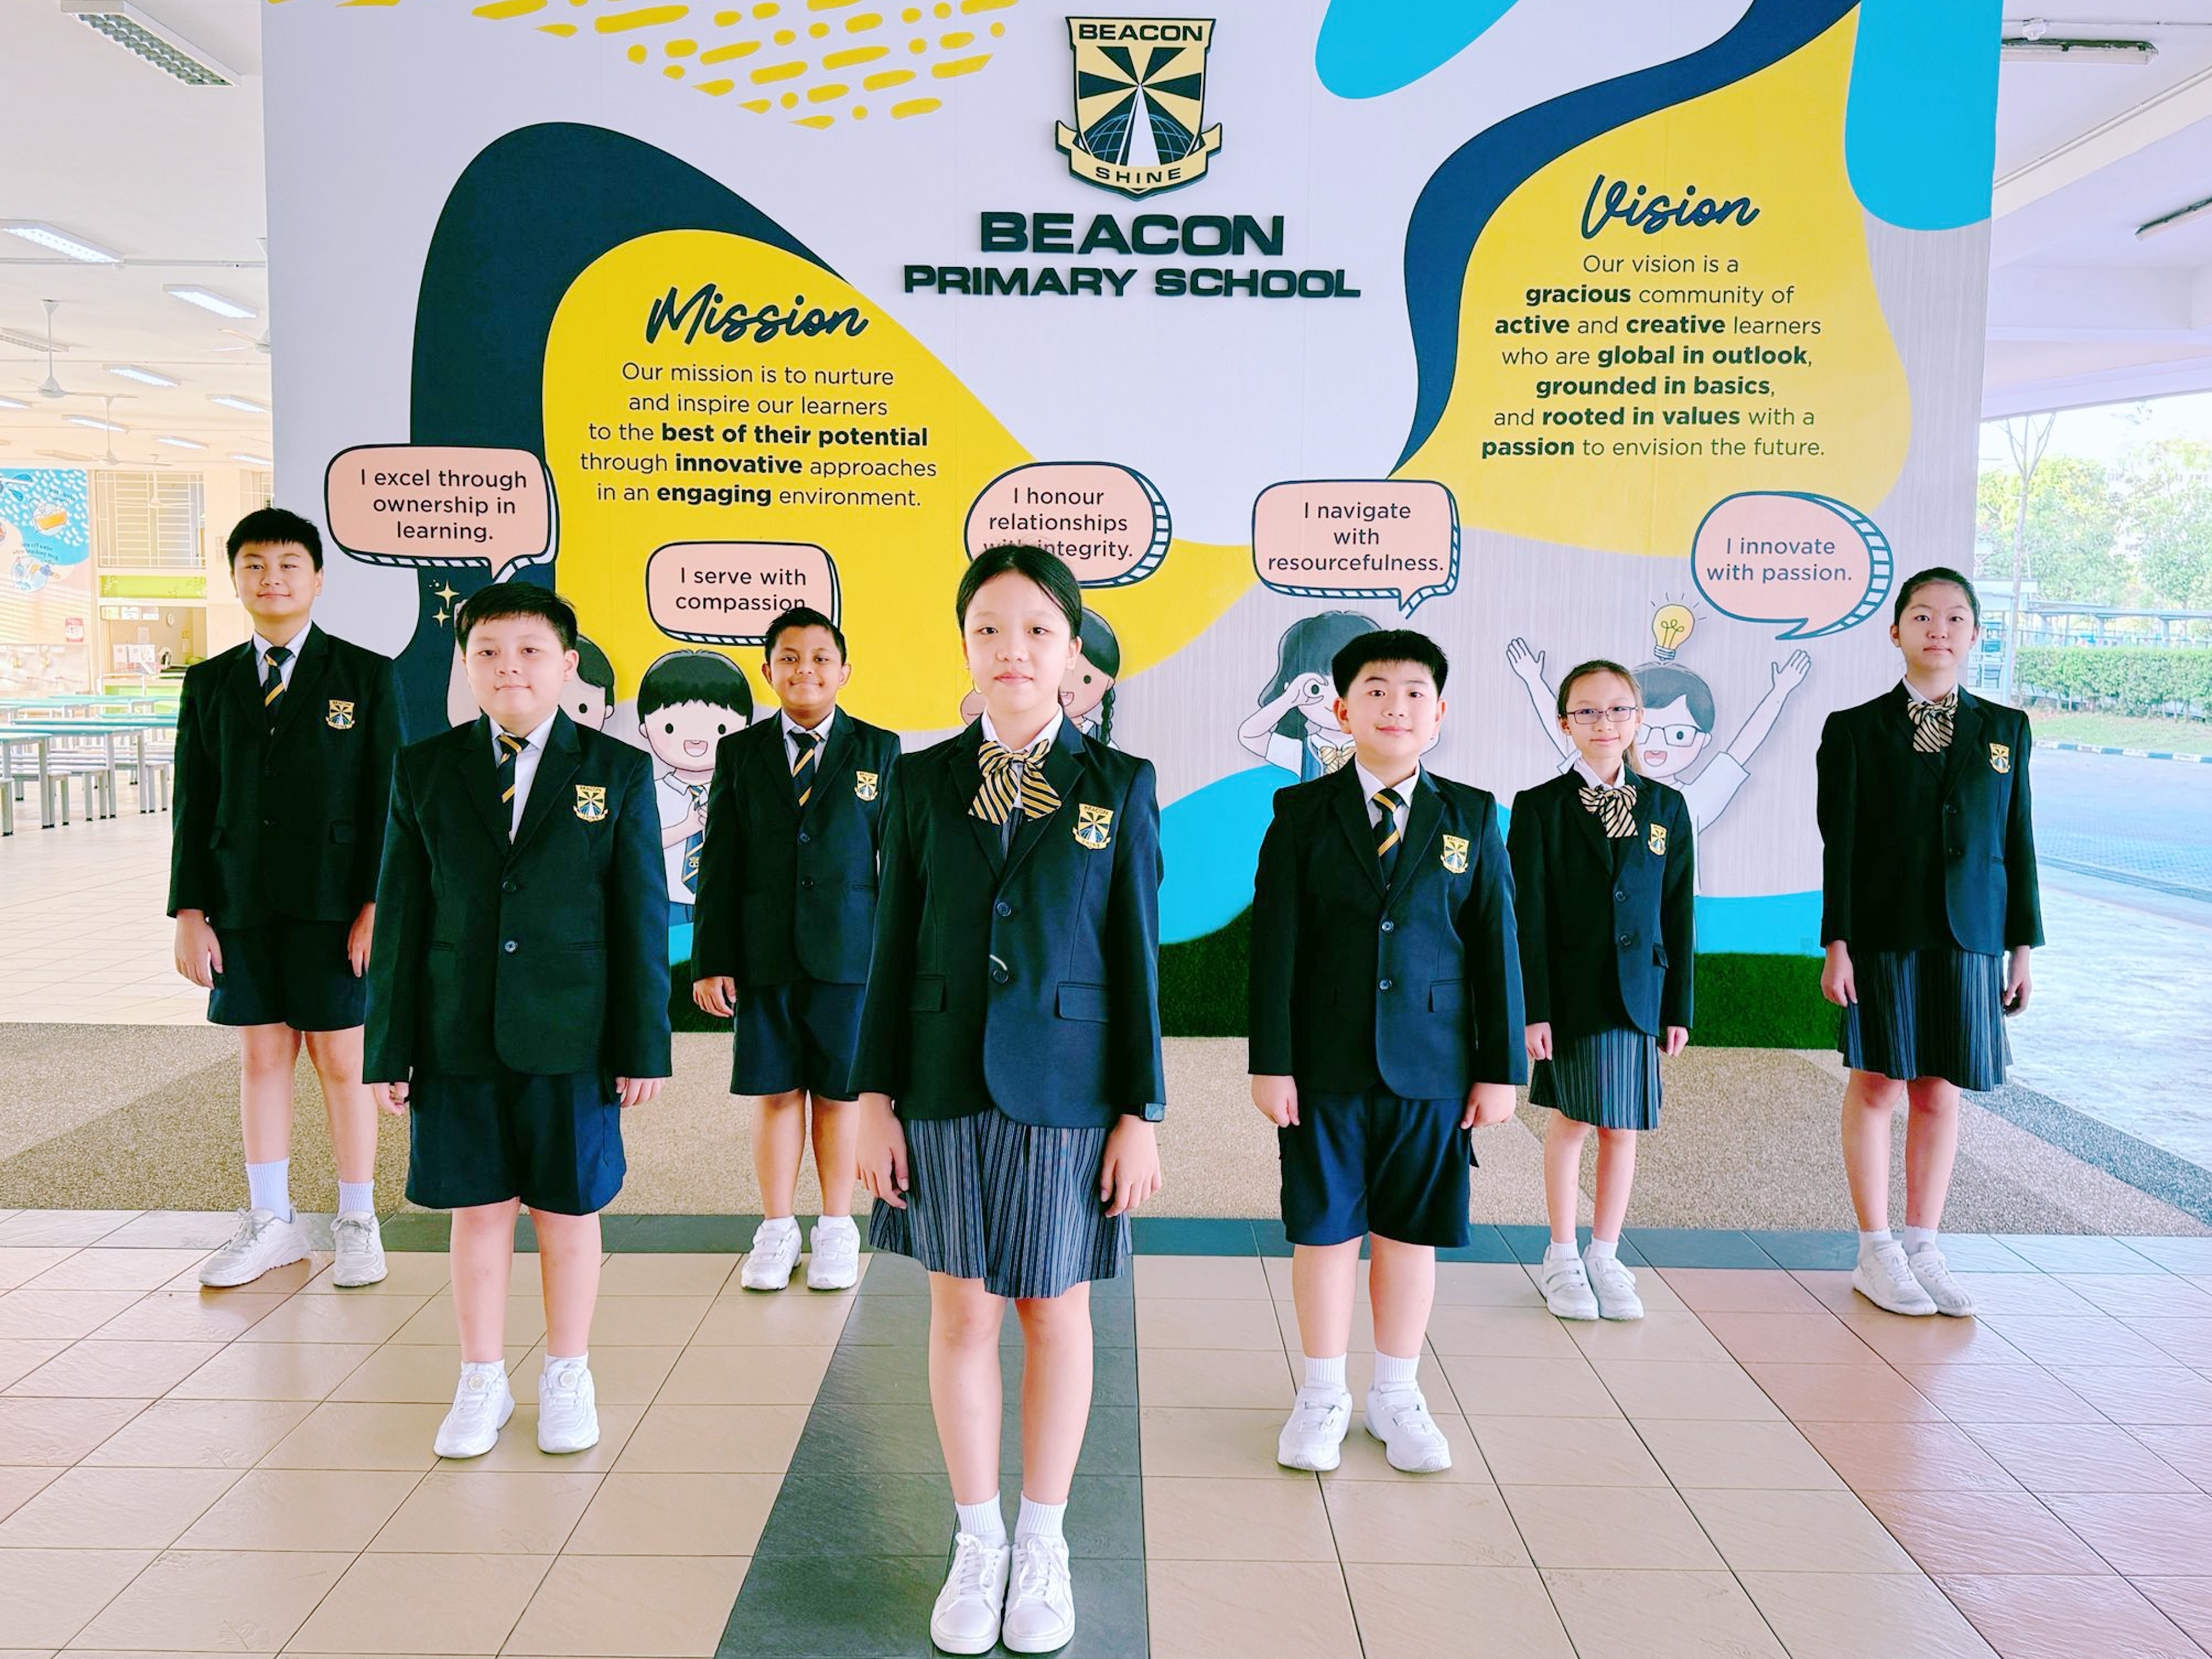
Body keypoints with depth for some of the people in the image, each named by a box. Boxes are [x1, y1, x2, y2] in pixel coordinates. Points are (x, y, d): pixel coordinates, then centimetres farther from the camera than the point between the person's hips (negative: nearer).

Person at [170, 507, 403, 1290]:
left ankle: (357, 1224, 15)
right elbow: (193, 805, 9)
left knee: (341, 1061, 3)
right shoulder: (210, 682, 10)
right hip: (242, 906, 3)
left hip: (334, 905, -3)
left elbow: (386, 799, -3)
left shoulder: (366, 676, 1)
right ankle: (270, 1222, 23)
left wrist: (377, 906, -10)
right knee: (261, 1058, 10)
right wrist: (189, 910, 1)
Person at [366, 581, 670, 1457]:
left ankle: (567, 1379, 28)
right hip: (457, 1038, 2)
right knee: (476, 1210, 11)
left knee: (567, 1211, 10)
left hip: (570, 1039, -1)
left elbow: (642, 914, -1)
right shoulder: (424, 769, 4)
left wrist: (644, 1042, -5)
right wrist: (390, 1047, 2)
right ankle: (482, 1383, 29)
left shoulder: (618, 771, -1)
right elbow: (401, 914, 4)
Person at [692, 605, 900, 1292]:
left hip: (848, 951, -1)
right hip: (763, 952, 1)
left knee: (839, 1092, 7)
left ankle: (836, 1229, 22)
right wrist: (711, 960, -1)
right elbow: (718, 863, 6)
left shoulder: (878, 750, 4)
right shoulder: (739, 753, 7)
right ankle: (777, 1229, 21)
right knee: (773, 1092, 7)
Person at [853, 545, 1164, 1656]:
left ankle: (1043, 1541, 28)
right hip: (946, 1086, 1)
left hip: (1067, 1089, -1)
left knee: (1054, 1310, 11)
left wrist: (1141, 1115, -4)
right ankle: (977, 1540, 28)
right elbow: (893, 947, 3)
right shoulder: (924, 781, 2)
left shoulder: (1119, 786, -2)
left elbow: (1137, 958, -2)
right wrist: (875, 1099, -1)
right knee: (961, 1312, 9)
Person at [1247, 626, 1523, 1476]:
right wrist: (1271, 1062, -8)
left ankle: (1396, 1396, 28)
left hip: (1430, 1069, 1)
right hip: (1326, 1065, -1)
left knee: (1411, 1233, 11)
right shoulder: (1302, 814, -1)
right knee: (1323, 1230, 8)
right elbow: (1274, 945, -3)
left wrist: (1500, 1068, 0)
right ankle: (1323, 1396, 25)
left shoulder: (1471, 817, 3)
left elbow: (1496, 945, 3)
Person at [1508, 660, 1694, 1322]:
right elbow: (1530, 915, -6)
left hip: (1637, 991, 3)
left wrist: (1679, 1006, 4)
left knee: (1622, 1124, 7)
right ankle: (1562, 1258, 20)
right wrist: (1533, 1008, -11)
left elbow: (1679, 912, 7)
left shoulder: (1666, 808, 6)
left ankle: (1605, 1258, 22)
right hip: (1568, 989, -2)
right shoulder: (1540, 807, -3)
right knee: (1571, 1118, 5)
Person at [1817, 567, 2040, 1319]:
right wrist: (1837, 944, -8)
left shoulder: (2005, 729, 8)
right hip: (1883, 935, -2)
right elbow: (1839, 845, -3)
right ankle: (1876, 1254, 13)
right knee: (1877, 1088, 3)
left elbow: (2018, 842, 8)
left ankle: (1923, 1248, 19)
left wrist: (2022, 945, 6)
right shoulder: (1854, 730, 0)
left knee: (1940, 1092, 8)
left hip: (1967, 938, 3)